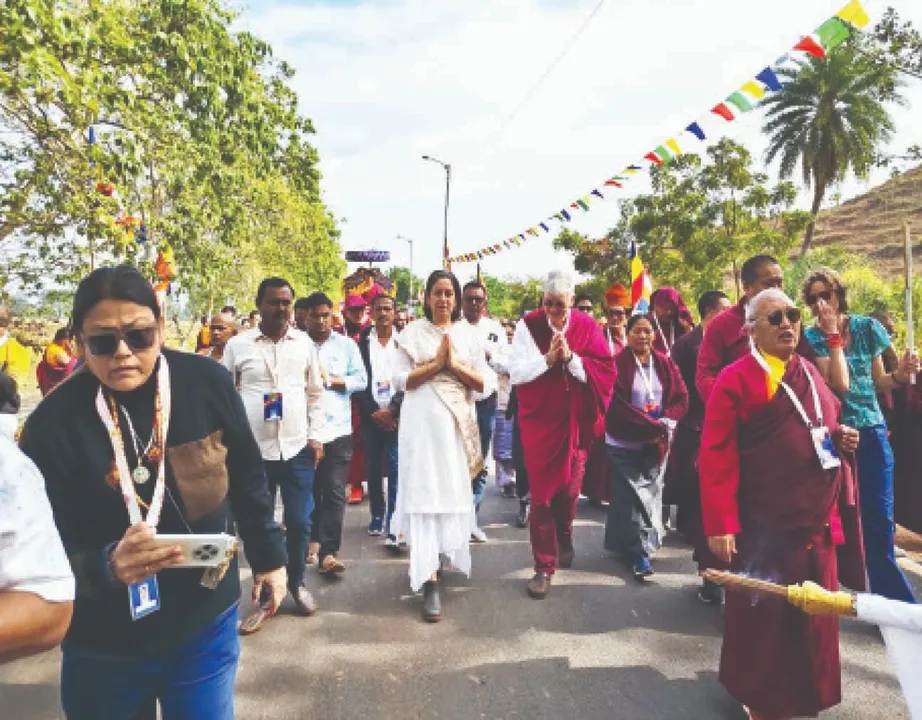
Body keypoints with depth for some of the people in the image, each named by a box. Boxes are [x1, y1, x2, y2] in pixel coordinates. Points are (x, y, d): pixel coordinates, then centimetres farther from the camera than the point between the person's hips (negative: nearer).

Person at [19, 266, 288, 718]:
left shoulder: (206, 383, -11)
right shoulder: (54, 423, -15)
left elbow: (246, 480, 2)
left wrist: (268, 555, 9)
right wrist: (108, 565, -32)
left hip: (206, 622, 1)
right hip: (105, 644, -1)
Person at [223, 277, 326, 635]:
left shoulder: (304, 343, 5)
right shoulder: (237, 345, 0)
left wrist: (316, 436, 4)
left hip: (298, 447, 1)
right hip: (253, 449, -1)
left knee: (299, 522, 7)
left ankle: (297, 583, 30)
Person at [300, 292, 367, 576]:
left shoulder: (346, 345, 9)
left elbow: (361, 380, 3)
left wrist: (329, 379, -6)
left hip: (337, 428, 0)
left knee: (334, 491, -3)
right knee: (309, 488, 14)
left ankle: (329, 552, 0)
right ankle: (313, 538, 33)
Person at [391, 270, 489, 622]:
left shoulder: (469, 334, 8)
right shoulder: (412, 333, 3)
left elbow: (483, 384, 3)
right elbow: (400, 381, -4)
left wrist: (454, 364, -11)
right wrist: (436, 364, -12)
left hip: (456, 424, 3)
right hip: (422, 423, -2)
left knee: (453, 493, 11)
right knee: (424, 495, -6)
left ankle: (442, 553, 36)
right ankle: (429, 579, -4)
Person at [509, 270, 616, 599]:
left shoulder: (587, 327, -2)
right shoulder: (528, 325, -6)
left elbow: (605, 371, -8)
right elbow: (516, 373, -10)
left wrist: (571, 358, -19)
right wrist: (548, 358, -21)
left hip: (575, 421, 2)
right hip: (539, 421, -2)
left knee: (569, 488, 14)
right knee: (541, 492, 0)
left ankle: (564, 538, 44)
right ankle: (544, 566, 10)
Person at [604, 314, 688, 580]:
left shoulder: (665, 364, 5)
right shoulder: (617, 364, -9)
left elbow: (681, 399, 4)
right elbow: (616, 405, -15)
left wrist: (664, 424, -14)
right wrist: (652, 426, -19)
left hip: (657, 443, 5)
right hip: (625, 442, -5)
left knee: (650, 493, 12)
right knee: (632, 495, -2)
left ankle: (625, 544, 29)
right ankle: (638, 552, 7)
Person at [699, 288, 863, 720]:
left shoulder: (810, 374, 11)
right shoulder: (735, 380, -12)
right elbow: (716, 458, -17)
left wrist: (841, 438, 3)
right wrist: (720, 524, -20)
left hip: (815, 523, 7)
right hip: (763, 527, -7)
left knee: (813, 617, 18)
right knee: (763, 618, 6)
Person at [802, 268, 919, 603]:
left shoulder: (867, 327, 4)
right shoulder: (813, 337, -5)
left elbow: (878, 382, 12)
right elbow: (840, 384, -19)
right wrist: (833, 336, -18)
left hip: (872, 430, 2)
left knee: (879, 518, 0)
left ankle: (893, 600, 15)